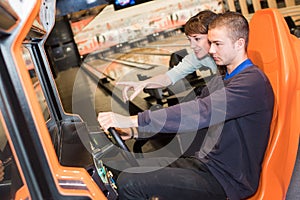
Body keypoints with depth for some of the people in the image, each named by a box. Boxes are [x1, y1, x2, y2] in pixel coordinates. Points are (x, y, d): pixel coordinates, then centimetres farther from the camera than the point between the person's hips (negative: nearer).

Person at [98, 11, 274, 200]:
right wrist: (136, 130, 1)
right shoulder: (221, 80, 16)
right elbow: (188, 114, 13)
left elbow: (199, 113, -29)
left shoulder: (253, 81, -16)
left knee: (130, 182, -21)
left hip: (226, 180, -9)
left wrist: (132, 120, -31)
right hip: (205, 163, 9)